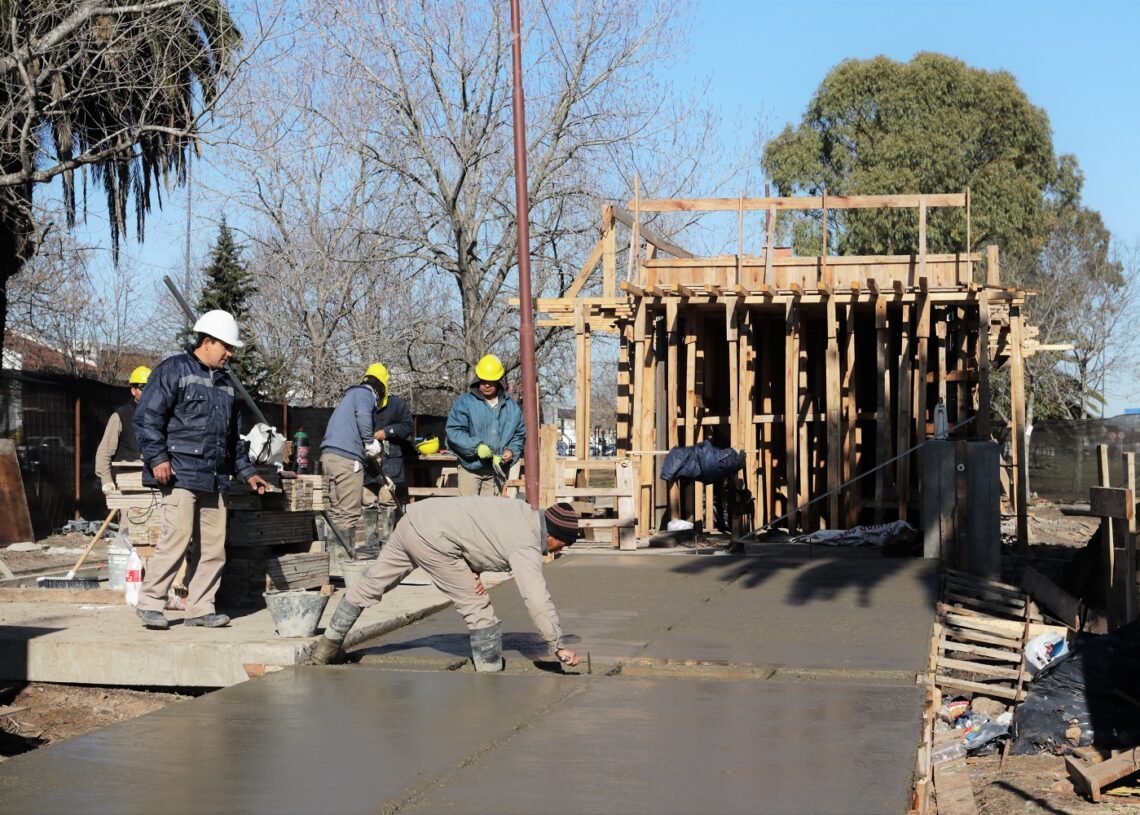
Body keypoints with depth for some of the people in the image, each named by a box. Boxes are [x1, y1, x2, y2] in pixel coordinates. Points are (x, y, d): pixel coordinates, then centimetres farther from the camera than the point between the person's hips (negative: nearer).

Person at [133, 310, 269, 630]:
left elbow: (233, 435, 30)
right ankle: (150, 603, -2)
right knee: (177, 538, -14)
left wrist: (246, 471, 26)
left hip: (214, 479, 8)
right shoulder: (173, 370, -1)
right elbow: (146, 417, -8)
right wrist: (157, 458, -17)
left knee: (213, 545, 4)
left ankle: (200, 608, 12)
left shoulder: (225, 381, 23)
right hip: (180, 474, -8)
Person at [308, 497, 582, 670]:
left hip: (415, 515, 9)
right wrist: (558, 647, -8)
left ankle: (327, 647, 29)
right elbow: (537, 600, -15)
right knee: (477, 607, 1)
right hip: (433, 539, -9)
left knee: (371, 584, 18)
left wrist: (474, 568, 10)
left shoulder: (525, 511, 14)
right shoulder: (527, 548, -11)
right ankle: (490, 672, 10)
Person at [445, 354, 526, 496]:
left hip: (497, 469, 3)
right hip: (470, 467, -3)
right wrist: (475, 447, -21)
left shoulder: (511, 406, 9)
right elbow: (453, 431, -10)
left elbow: (520, 434, 15)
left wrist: (512, 450, -5)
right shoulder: (465, 402, -4)